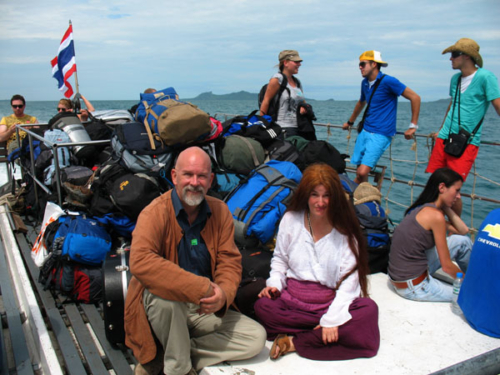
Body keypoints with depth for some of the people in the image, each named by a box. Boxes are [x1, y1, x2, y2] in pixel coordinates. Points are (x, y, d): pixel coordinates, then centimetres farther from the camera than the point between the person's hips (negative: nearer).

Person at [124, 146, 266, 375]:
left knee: (256, 337, -7)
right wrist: (202, 288, -34)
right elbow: (140, 262, -33)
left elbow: (230, 261, 0)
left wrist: (223, 294, -24)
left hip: (205, 310, 5)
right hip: (163, 308, -5)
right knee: (165, 297, -37)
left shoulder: (220, 212, 1)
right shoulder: (155, 213, -16)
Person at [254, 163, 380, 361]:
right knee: (262, 307, -29)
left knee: (369, 310, -31)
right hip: (292, 299, 0)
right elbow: (280, 258, 14)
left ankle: (293, 342, -21)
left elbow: (349, 280, -7)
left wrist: (332, 319, -18)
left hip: (331, 301, 0)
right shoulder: (291, 219, 2)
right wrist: (275, 284, -6)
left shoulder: (345, 229, -4)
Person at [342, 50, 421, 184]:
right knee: (359, 173, 3)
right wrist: (350, 122, 42)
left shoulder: (388, 81, -11)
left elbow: (415, 97, -10)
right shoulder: (365, 83, 11)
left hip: (380, 134, -7)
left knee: (362, 172, -20)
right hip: (365, 131, 7)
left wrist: (413, 126, -11)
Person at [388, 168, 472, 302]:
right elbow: (447, 266, -13)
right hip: (413, 287, -9)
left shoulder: (422, 208, 6)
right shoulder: (436, 215, -19)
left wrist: (445, 207, 8)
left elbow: (463, 230, 12)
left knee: (462, 240, 10)